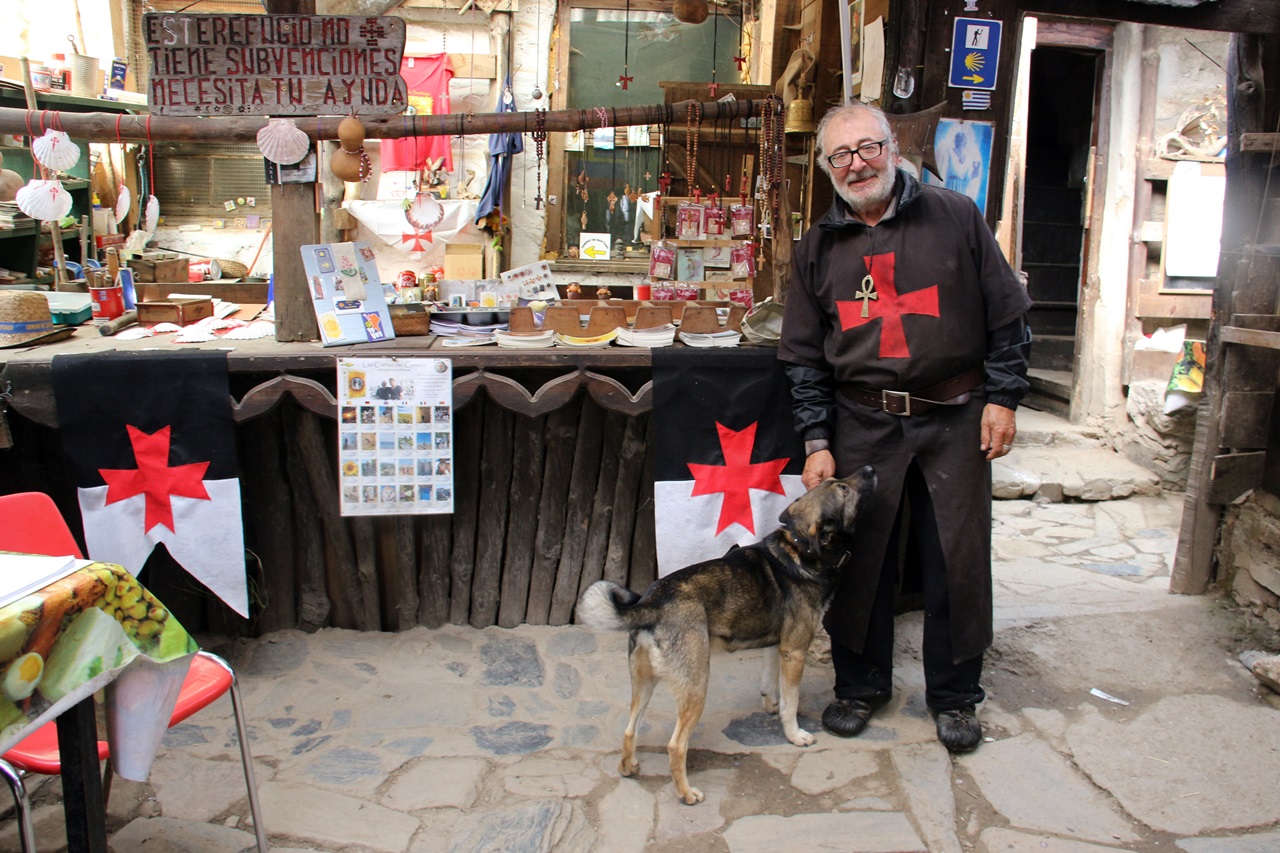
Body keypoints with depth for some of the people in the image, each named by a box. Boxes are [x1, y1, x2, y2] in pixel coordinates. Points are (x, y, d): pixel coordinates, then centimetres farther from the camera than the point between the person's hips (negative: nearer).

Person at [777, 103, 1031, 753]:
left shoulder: (955, 218, 1)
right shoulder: (817, 248, 6)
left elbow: (1006, 313, 4)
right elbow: (804, 356, 7)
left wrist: (1003, 396, -2)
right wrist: (817, 442, 1)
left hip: (954, 419, -1)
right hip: (863, 424, 2)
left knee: (956, 559, 5)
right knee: (859, 558, 7)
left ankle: (954, 694, 24)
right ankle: (861, 683, 27)